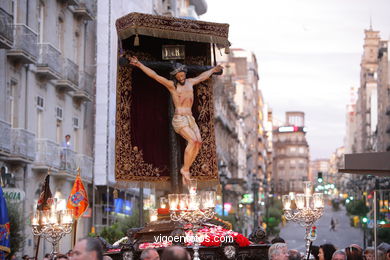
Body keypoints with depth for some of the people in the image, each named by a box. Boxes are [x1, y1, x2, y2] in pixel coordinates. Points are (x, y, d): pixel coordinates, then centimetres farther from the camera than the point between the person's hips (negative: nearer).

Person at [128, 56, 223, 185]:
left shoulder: (190, 82, 17)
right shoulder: (171, 85, 1)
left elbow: (202, 77, 36)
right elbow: (155, 75, -7)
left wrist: (213, 70, 52)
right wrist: (139, 65, -15)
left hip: (190, 119, 6)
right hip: (179, 120, -6)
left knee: (198, 142, -15)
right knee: (193, 140, -24)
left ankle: (186, 169, -8)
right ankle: (185, 169, -13)